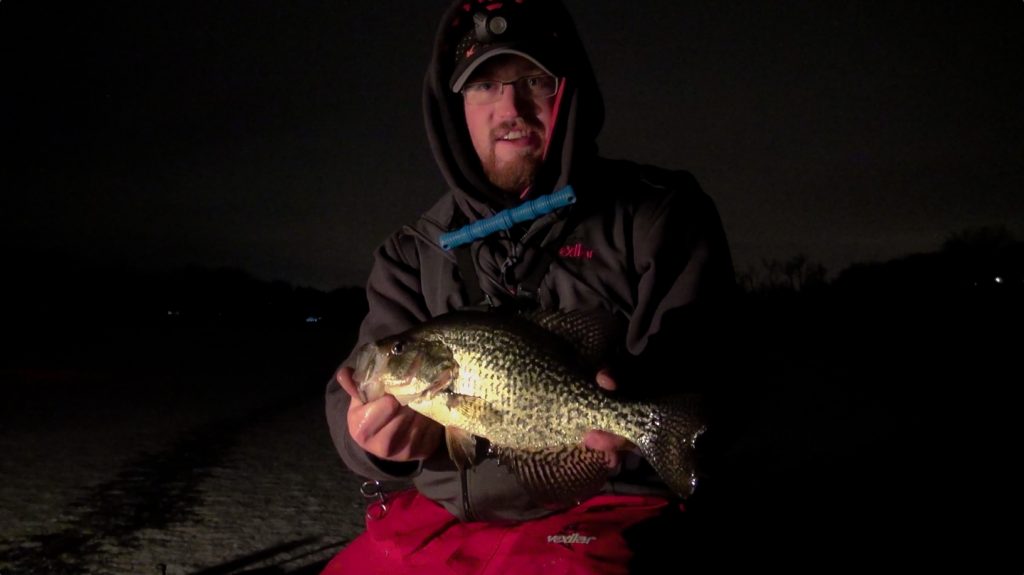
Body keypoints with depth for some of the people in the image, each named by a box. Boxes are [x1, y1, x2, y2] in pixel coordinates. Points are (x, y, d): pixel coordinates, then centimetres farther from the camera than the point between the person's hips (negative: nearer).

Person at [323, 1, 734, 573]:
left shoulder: (659, 214, 1)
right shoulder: (414, 252, 11)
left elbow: (703, 354, -7)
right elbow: (354, 396, 6)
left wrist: (635, 403, -29)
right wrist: (373, 436, -17)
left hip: (599, 517, -4)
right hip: (435, 520, 5)